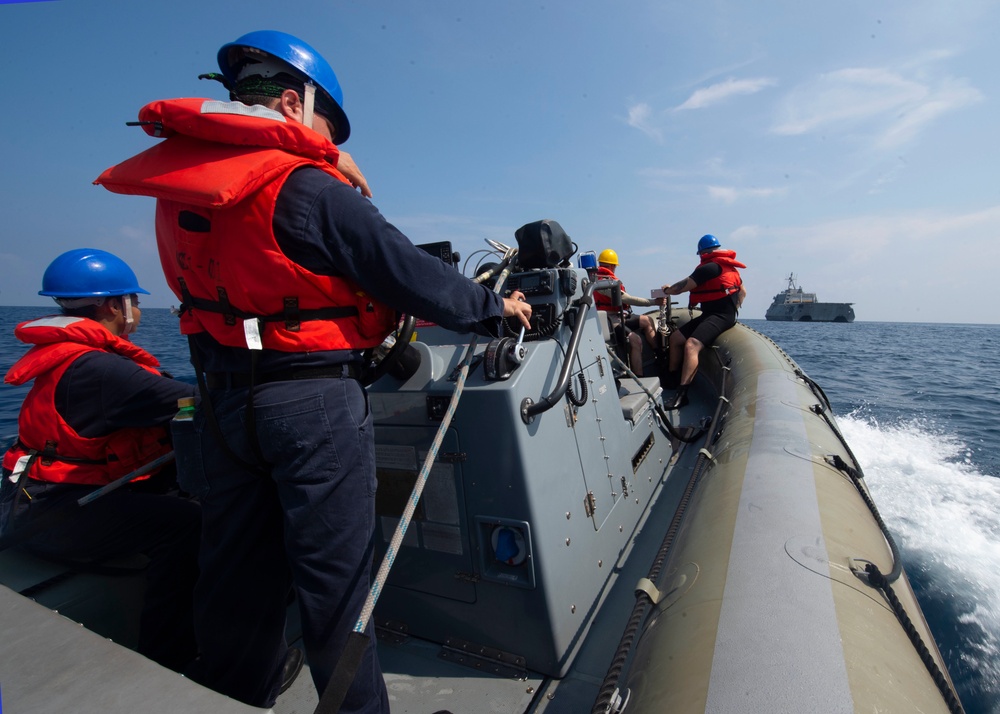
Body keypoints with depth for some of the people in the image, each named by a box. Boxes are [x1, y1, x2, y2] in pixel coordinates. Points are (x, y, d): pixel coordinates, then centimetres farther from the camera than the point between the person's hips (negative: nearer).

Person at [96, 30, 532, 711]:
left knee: (237, 576, 21)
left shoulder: (178, 185, 8)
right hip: (313, 404, -7)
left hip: (224, 400, 7)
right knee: (335, 578, 8)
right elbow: (410, 273, -12)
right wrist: (495, 306, 1)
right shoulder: (309, 189, -14)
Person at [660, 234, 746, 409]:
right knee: (675, 338, 9)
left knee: (691, 345, -29)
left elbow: (683, 287, -11)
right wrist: (732, 311, 26)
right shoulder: (728, 265, 18)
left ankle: (681, 394, -36)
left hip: (720, 316, -11)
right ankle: (672, 379, 16)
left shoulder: (710, 267, -13)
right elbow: (742, 291, 27)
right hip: (710, 314, 11)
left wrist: (667, 290, 8)